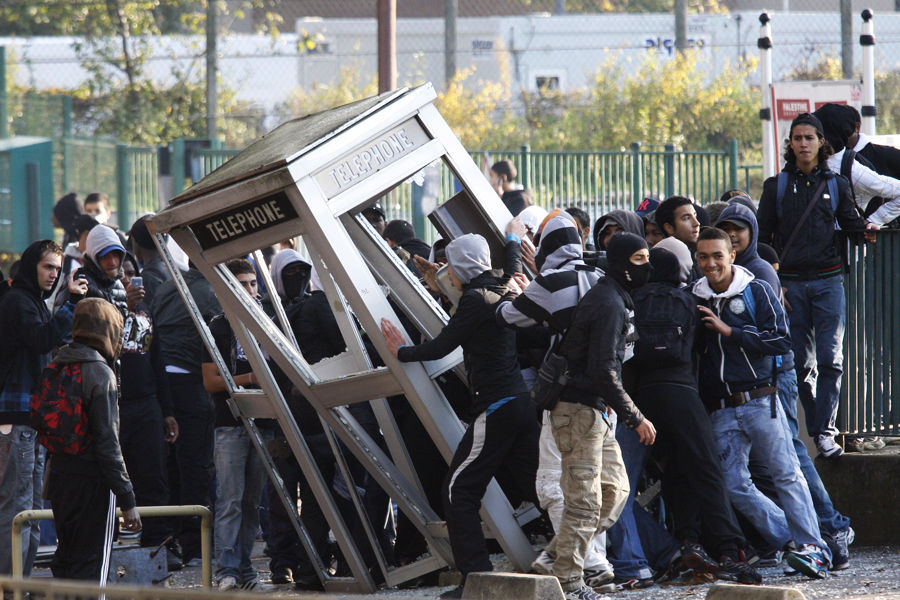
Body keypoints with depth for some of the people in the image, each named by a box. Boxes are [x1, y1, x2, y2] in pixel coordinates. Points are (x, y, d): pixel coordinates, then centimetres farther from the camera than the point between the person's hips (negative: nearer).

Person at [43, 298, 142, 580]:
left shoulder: (56, 369, 9)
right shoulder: (101, 374, -14)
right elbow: (107, 442, -18)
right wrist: (127, 500, -16)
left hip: (59, 477, 8)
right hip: (91, 482, -8)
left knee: (65, 562, 15)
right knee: (90, 567, -5)